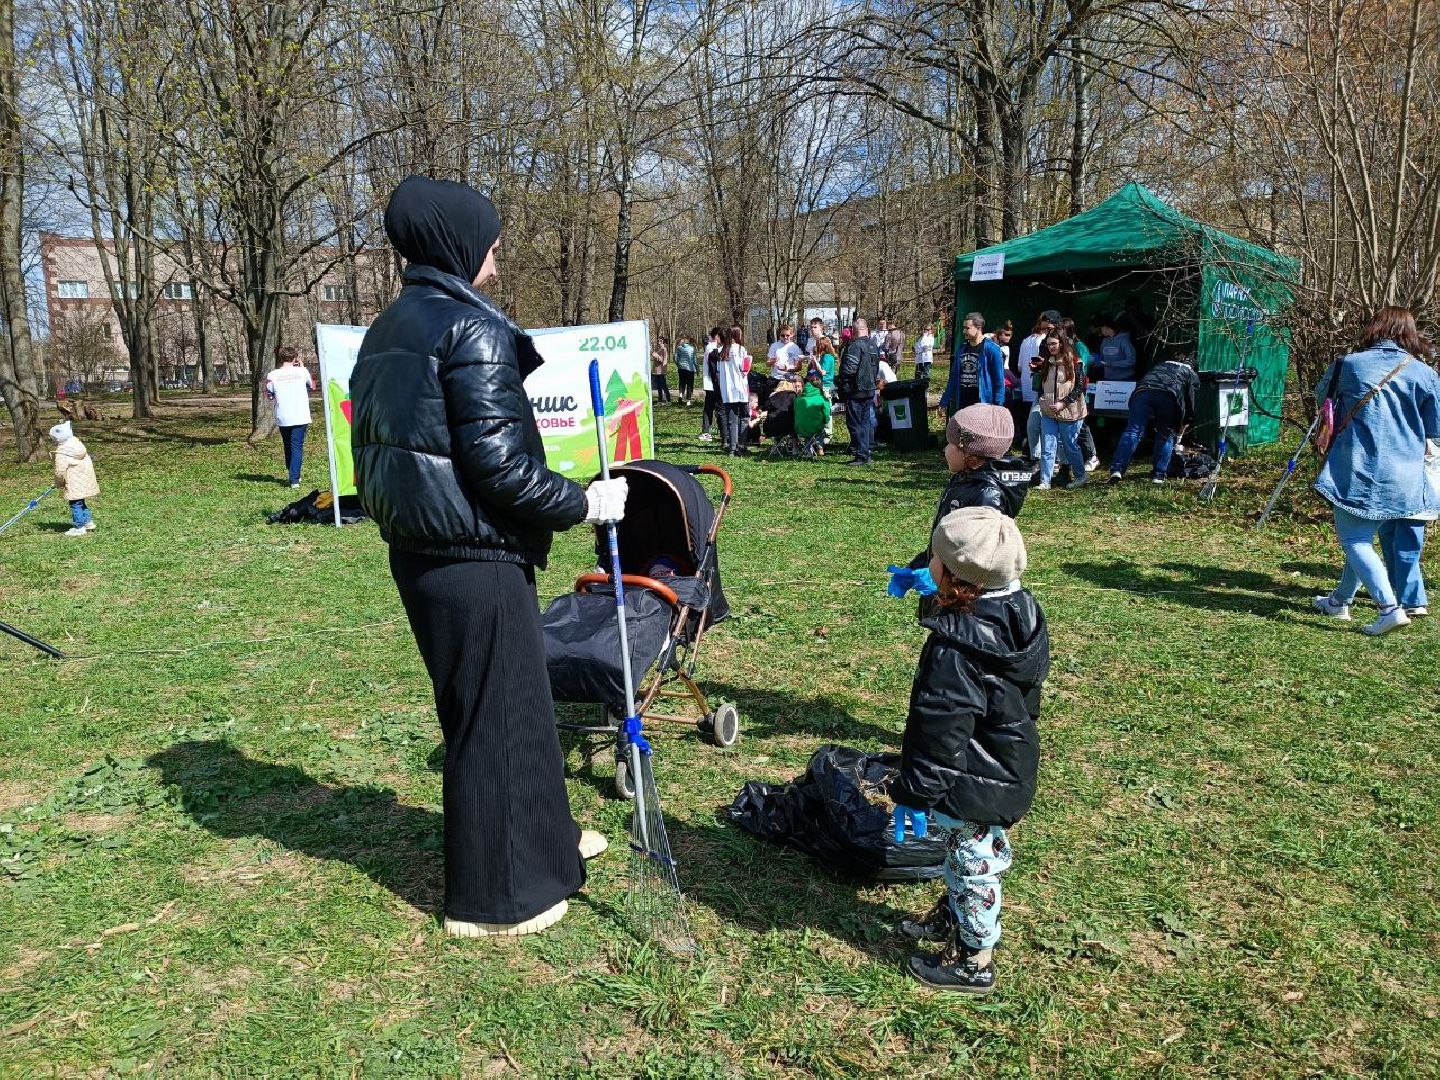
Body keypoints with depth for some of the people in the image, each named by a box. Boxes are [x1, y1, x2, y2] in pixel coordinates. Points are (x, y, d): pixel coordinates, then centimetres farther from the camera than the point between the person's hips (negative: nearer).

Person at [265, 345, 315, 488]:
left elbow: (269, 396, 7)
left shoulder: (272, 375, -4)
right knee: (297, 447, 0)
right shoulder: (302, 372, -4)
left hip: (282, 419, 2)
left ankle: (293, 475, 32)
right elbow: (312, 386, 17)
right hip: (300, 417, -2)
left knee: (288, 447, 20)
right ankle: (294, 479, -10)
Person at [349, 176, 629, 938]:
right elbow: (498, 464, -21)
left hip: (416, 552, 9)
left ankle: (540, 838, 40)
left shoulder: (387, 330, 13)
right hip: (474, 560, -9)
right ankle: (495, 896, 21)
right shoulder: (473, 329, -16)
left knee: (511, 698, 22)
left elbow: (375, 446, 17)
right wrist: (585, 504, -10)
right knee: (498, 714, 5)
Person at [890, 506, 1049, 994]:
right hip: (1010, 768, 9)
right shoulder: (1021, 610, -8)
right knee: (972, 855, 28)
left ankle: (973, 961, 32)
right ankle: (954, 914, 51)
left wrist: (915, 793, -18)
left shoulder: (954, 650, -33)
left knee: (973, 863, 11)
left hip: (973, 786, -9)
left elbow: (940, 732, -28)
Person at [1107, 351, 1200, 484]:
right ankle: (1159, 475, 5)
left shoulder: (1161, 365, 43)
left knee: (1132, 431, -7)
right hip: (1168, 394, -2)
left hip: (1142, 390, 2)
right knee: (1166, 435, 13)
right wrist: (1186, 422, 34)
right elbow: (1190, 399, 22)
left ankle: (1117, 470, -21)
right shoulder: (1191, 374, 32)